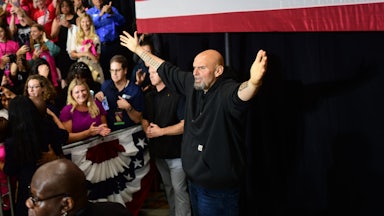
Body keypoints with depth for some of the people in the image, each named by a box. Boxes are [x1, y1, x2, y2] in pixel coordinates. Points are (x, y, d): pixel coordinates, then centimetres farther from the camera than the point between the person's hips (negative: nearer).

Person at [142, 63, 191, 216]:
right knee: (168, 187, 19)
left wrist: (161, 131, -20)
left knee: (179, 189, -5)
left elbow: (185, 124, -19)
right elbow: (144, 119, 17)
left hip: (176, 151, -7)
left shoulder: (176, 95, -13)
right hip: (158, 151, 8)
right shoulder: (149, 97, 10)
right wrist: (147, 129, -7)